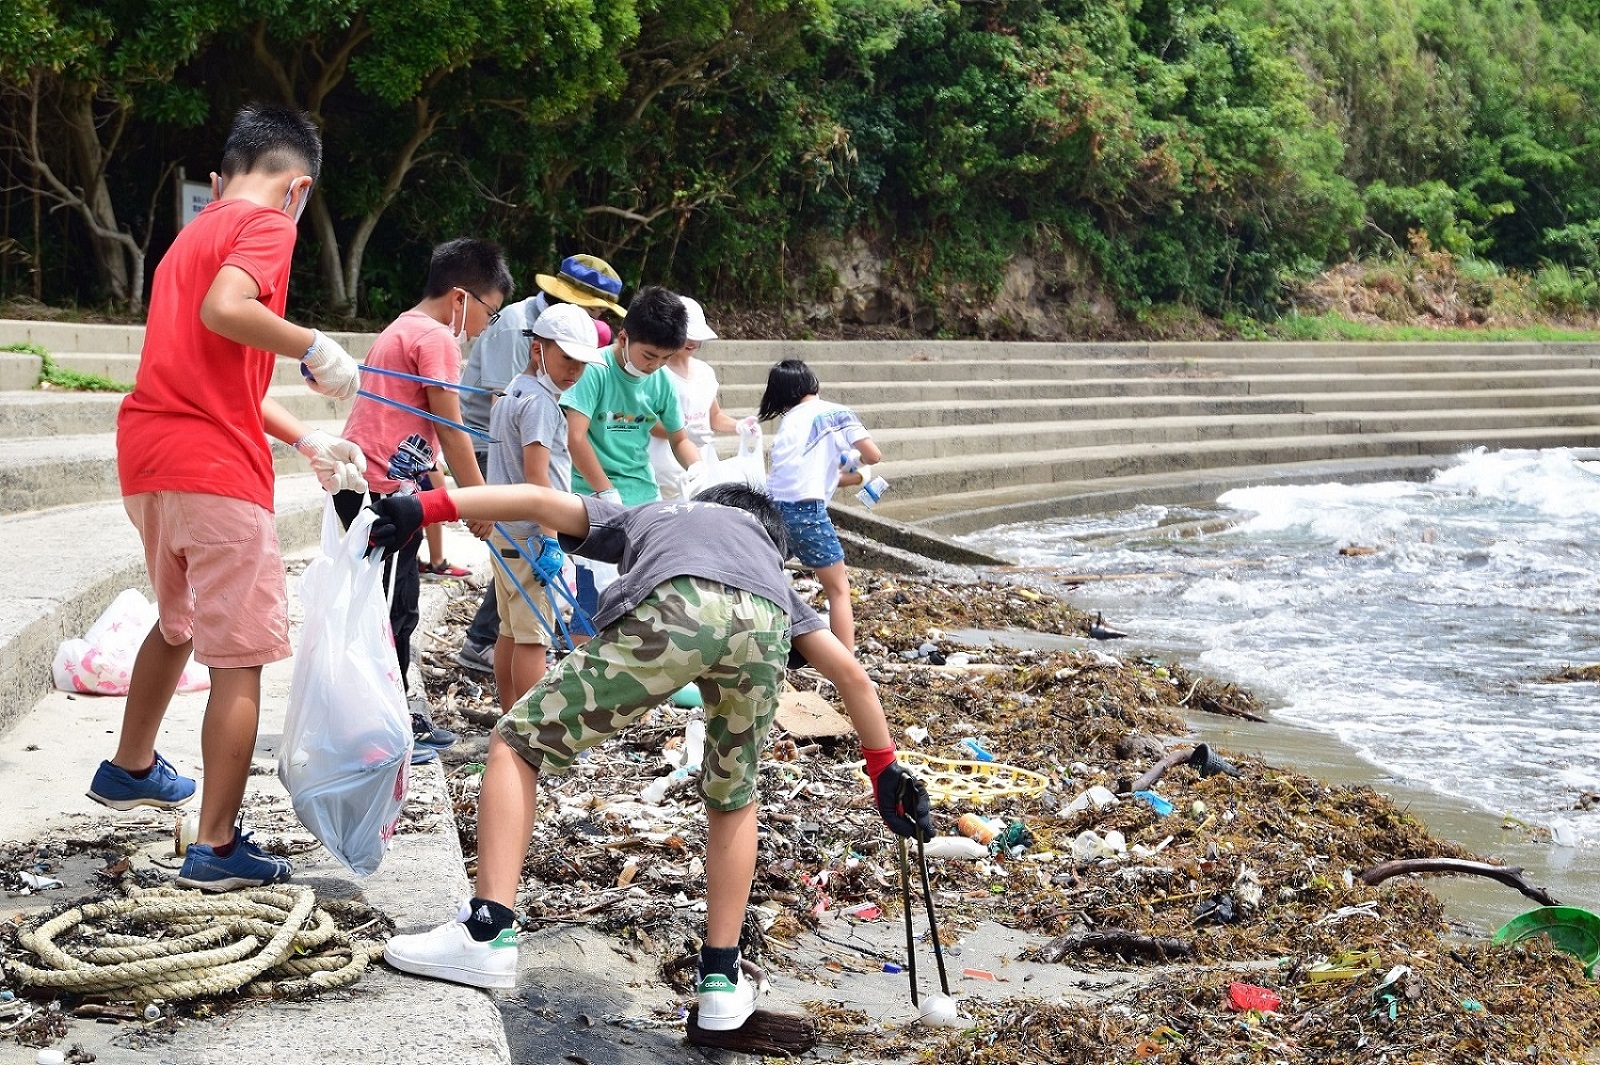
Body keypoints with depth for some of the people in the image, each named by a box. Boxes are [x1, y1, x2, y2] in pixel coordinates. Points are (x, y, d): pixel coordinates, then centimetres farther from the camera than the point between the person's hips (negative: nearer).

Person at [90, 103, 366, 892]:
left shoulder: (193, 234, 22)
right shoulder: (268, 224, -5)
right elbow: (224, 311, -25)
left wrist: (310, 442, 21)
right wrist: (315, 348, -13)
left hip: (148, 458, 9)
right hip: (215, 469, -9)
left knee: (180, 621, 30)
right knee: (240, 660, -2)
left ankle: (130, 768, 45)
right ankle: (217, 848, 0)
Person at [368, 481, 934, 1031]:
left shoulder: (642, 517, 43)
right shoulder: (770, 560, 44)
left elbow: (537, 500, 26)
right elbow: (851, 674, 38)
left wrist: (426, 507, 20)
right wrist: (885, 771, 45)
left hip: (673, 608, -2)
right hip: (763, 626, 3)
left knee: (518, 743, 13)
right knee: (733, 802, 28)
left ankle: (487, 934, 1)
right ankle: (722, 980, 26)